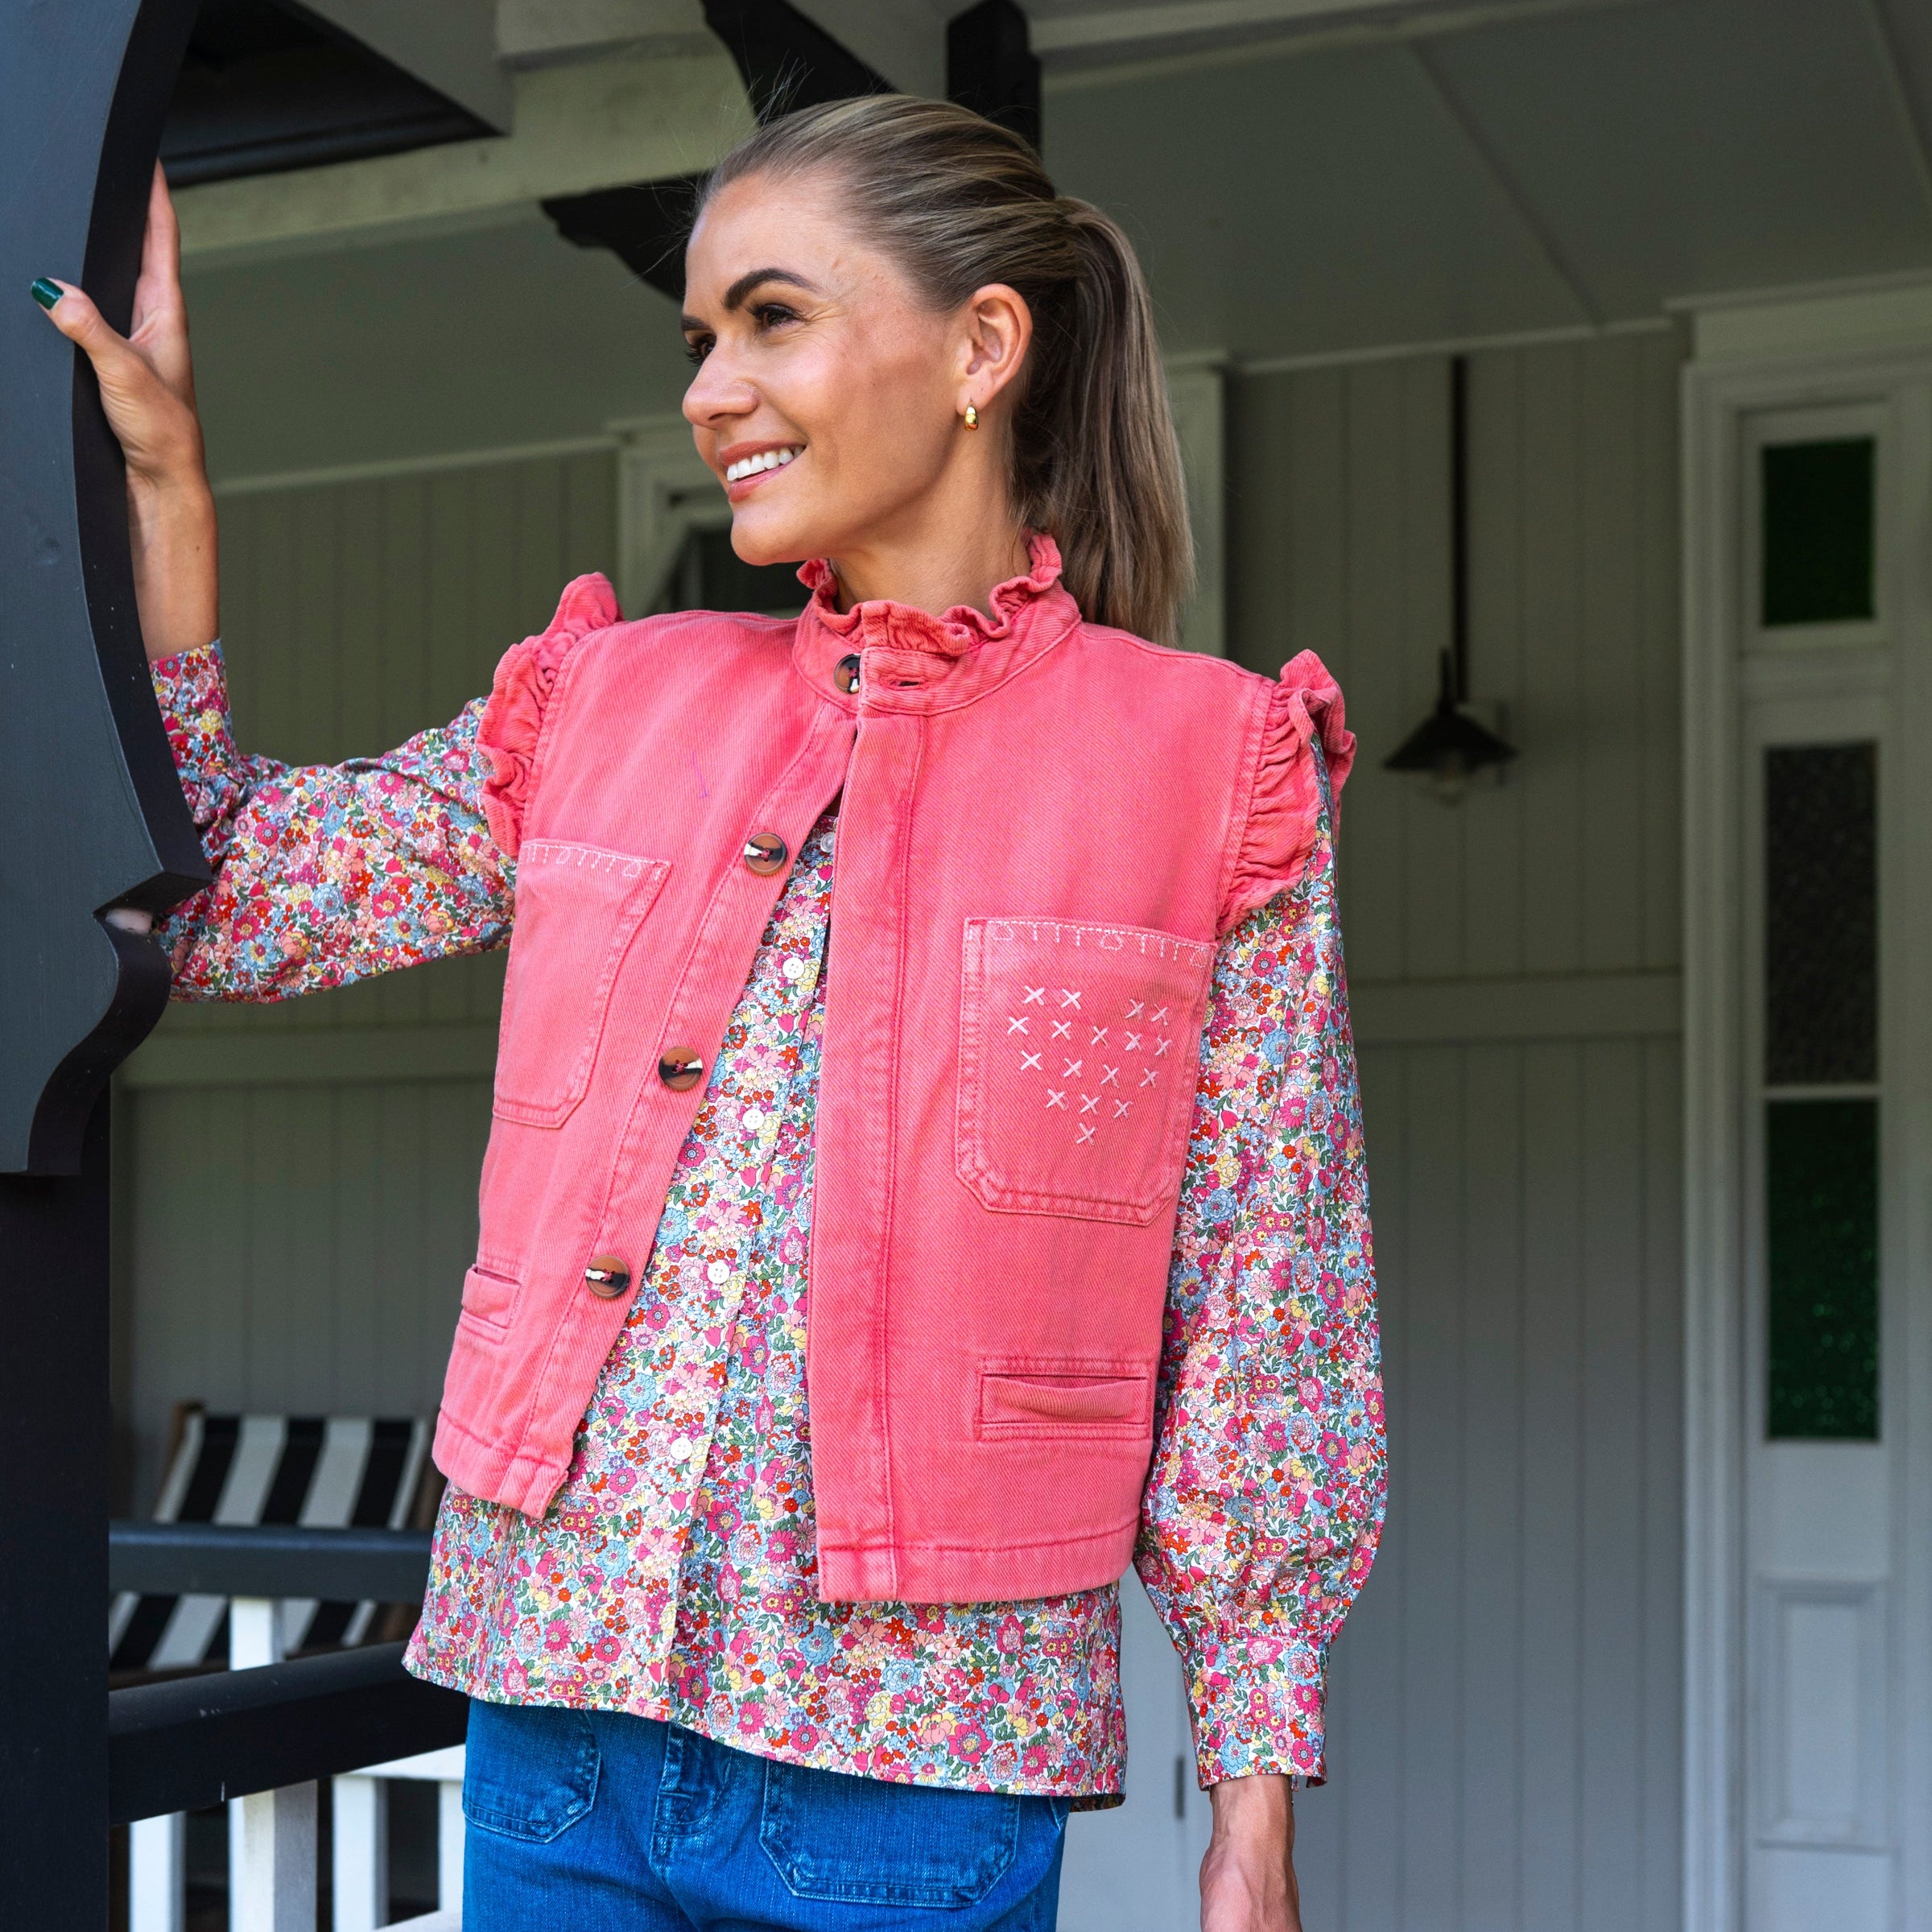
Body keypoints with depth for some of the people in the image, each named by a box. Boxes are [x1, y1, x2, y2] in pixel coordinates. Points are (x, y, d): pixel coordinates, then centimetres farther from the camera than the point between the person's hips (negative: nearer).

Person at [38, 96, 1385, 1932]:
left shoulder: (1206, 773, -4)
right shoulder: (610, 706, 6)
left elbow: (1261, 1319, -3)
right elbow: (210, 901, 9)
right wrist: (158, 473, 2)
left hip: (918, 1750, -3)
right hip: (557, 1690, 4)